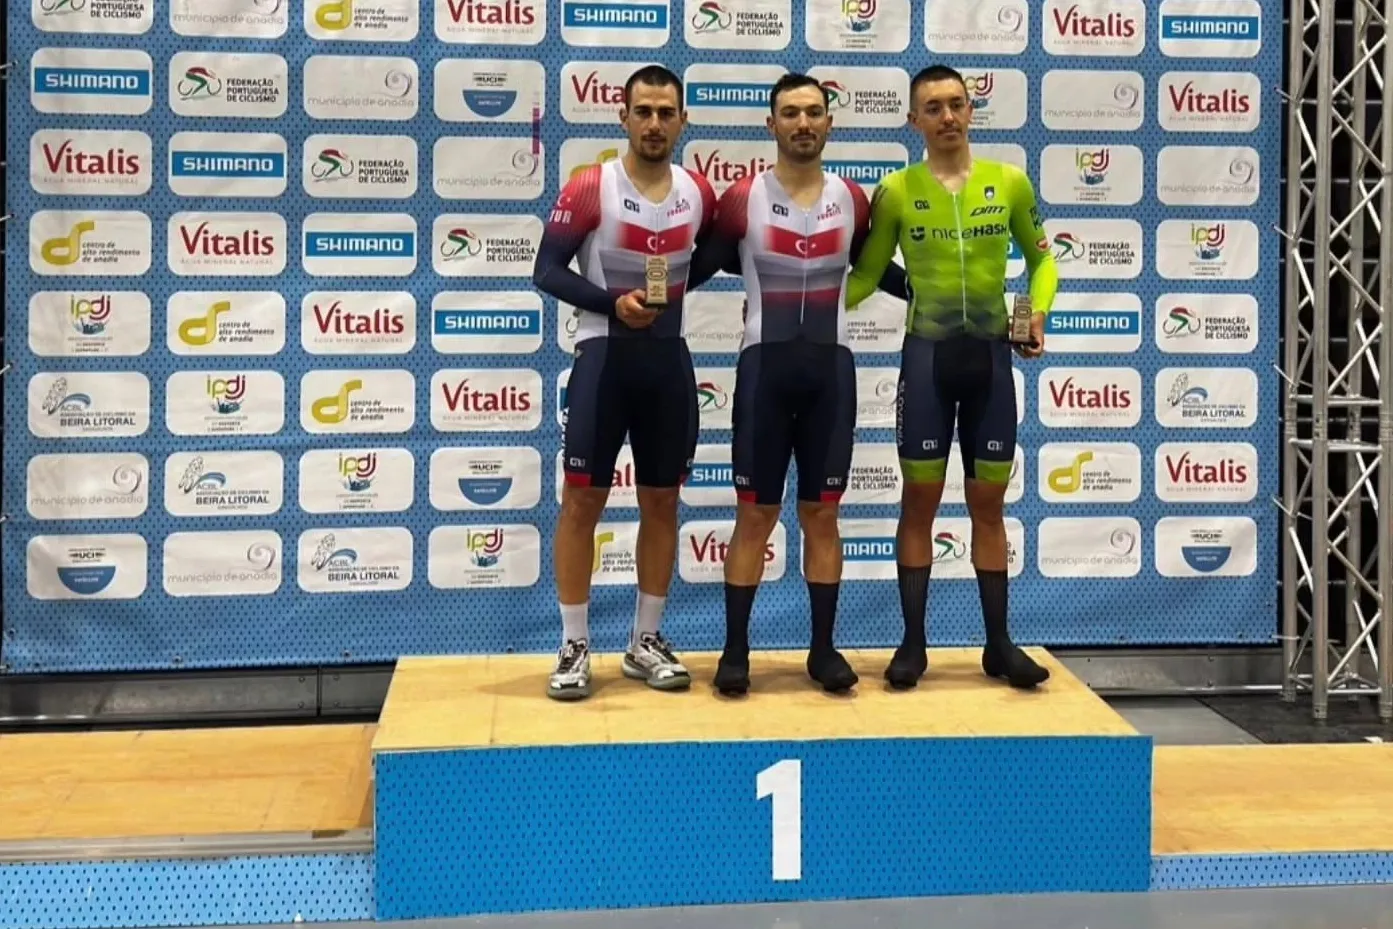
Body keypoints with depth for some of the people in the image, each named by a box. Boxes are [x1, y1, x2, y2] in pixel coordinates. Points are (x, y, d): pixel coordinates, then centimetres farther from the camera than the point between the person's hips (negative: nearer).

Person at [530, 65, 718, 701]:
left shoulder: (698, 193, 6)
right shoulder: (589, 188, -8)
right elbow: (547, 271, -10)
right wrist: (611, 302, -21)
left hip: (669, 360, 5)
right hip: (605, 356, -4)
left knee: (662, 500, 9)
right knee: (582, 499, -2)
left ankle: (646, 642, 22)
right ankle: (574, 648, 8)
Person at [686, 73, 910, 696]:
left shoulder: (852, 200, 6)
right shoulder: (742, 199, -4)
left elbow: (877, 268, 20)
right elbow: (700, 267, 3)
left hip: (830, 368, 3)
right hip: (765, 366, -2)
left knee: (822, 513, 8)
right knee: (755, 513, 1)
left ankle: (824, 649, 16)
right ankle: (736, 649, 10)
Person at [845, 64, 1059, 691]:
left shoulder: (1009, 182, 1)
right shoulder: (896, 191, -2)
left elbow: (1041, 258, 12)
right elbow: (866, 274, 4)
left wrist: (1038, 312, -5)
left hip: (991, 356, 1)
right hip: (926, 356, -1)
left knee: (988, 503, 8)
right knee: (920, 501, 3)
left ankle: (999, 643, 17)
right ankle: (913, 644, 11)